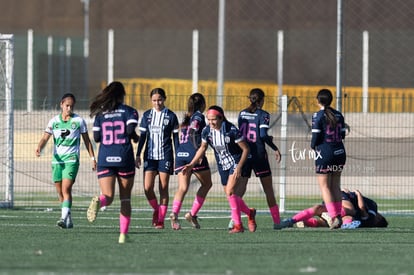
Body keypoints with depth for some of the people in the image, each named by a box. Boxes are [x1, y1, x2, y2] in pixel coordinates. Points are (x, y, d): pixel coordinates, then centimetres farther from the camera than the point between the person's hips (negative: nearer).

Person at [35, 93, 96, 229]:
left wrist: (92, 158, 8)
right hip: (57, 159, 4)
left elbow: (86, 140, 10)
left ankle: (64, 218, -27)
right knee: (60, 192, 8)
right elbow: (45, 138, 1)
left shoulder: (79, 121, 3)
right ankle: (68, 220, 20)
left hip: (71, 159, -4)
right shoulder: (54, 121, 7)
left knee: (66, 189, -19)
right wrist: (39, 148, -20)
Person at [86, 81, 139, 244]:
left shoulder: (100, 113, 9)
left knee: (108, 197, -4)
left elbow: (96, 137, 5)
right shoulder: (129, 111, 1)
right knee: (125, 199, 11)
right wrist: (135, 138, 7)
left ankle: (99, 201, -41)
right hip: (124, 158, -1)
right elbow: (130, 129, -15)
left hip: (105, 160, 1)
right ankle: (123, 234, 7)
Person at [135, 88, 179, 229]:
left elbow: (176, 138, 3)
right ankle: (156, 209, 18)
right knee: (147, 187, -8)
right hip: (150, 155, 2)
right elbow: (143, 136, 11)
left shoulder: (171, 116, 0)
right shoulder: (147, 115, 7)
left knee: (163, 188, -2)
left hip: (165, 156, -2)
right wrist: (138, 155, 6)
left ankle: (161, 220, 4)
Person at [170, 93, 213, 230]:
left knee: (183, 187, -5)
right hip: (193, 154, -6)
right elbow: (192, 132, -16)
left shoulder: (186, 118, 20)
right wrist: (197, 150, -21)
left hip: (180, 153, 6)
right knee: (207, 184, 13)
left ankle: (174, 213, -30)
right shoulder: (198, 116, -1)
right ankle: (192, 213, 5)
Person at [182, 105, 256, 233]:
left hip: (235, 162, -6)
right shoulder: (206, 131, -10)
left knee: (229, 192, -21)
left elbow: (245, 149, -16)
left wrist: (239, 167, -23)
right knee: (229, 194, 10)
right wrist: (191, 165, 1)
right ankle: (250, 213, 38)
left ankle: (238, 225, -11)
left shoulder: (232, 130, -24)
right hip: (222, 165, 6)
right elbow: (202, 148, 9)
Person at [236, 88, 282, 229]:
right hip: (259, 155, -4)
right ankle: (276, 221, 11)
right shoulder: (263, 115, -7)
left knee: (240, 188, 3)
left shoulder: (242, 114, 7)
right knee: (268, 189, 8)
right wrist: (275, 149, -5)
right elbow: (263, 135, -17)